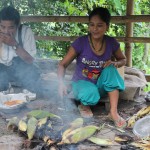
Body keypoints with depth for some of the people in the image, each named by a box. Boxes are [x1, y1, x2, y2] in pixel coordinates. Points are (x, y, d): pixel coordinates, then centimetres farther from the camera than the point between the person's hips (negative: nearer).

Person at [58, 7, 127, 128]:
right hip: (82, 83, -3)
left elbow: (123, 60, 9)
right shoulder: (81, 42, -18)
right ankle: (84, 104, 1)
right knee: (91, 95, -37)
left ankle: (113, 112, -25)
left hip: (100, 85, 3)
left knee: (111, 69, -27)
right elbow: (62, 64, -15)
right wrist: (61, 82, -35)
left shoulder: (111, 43, -9)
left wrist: (115, 63, -16)